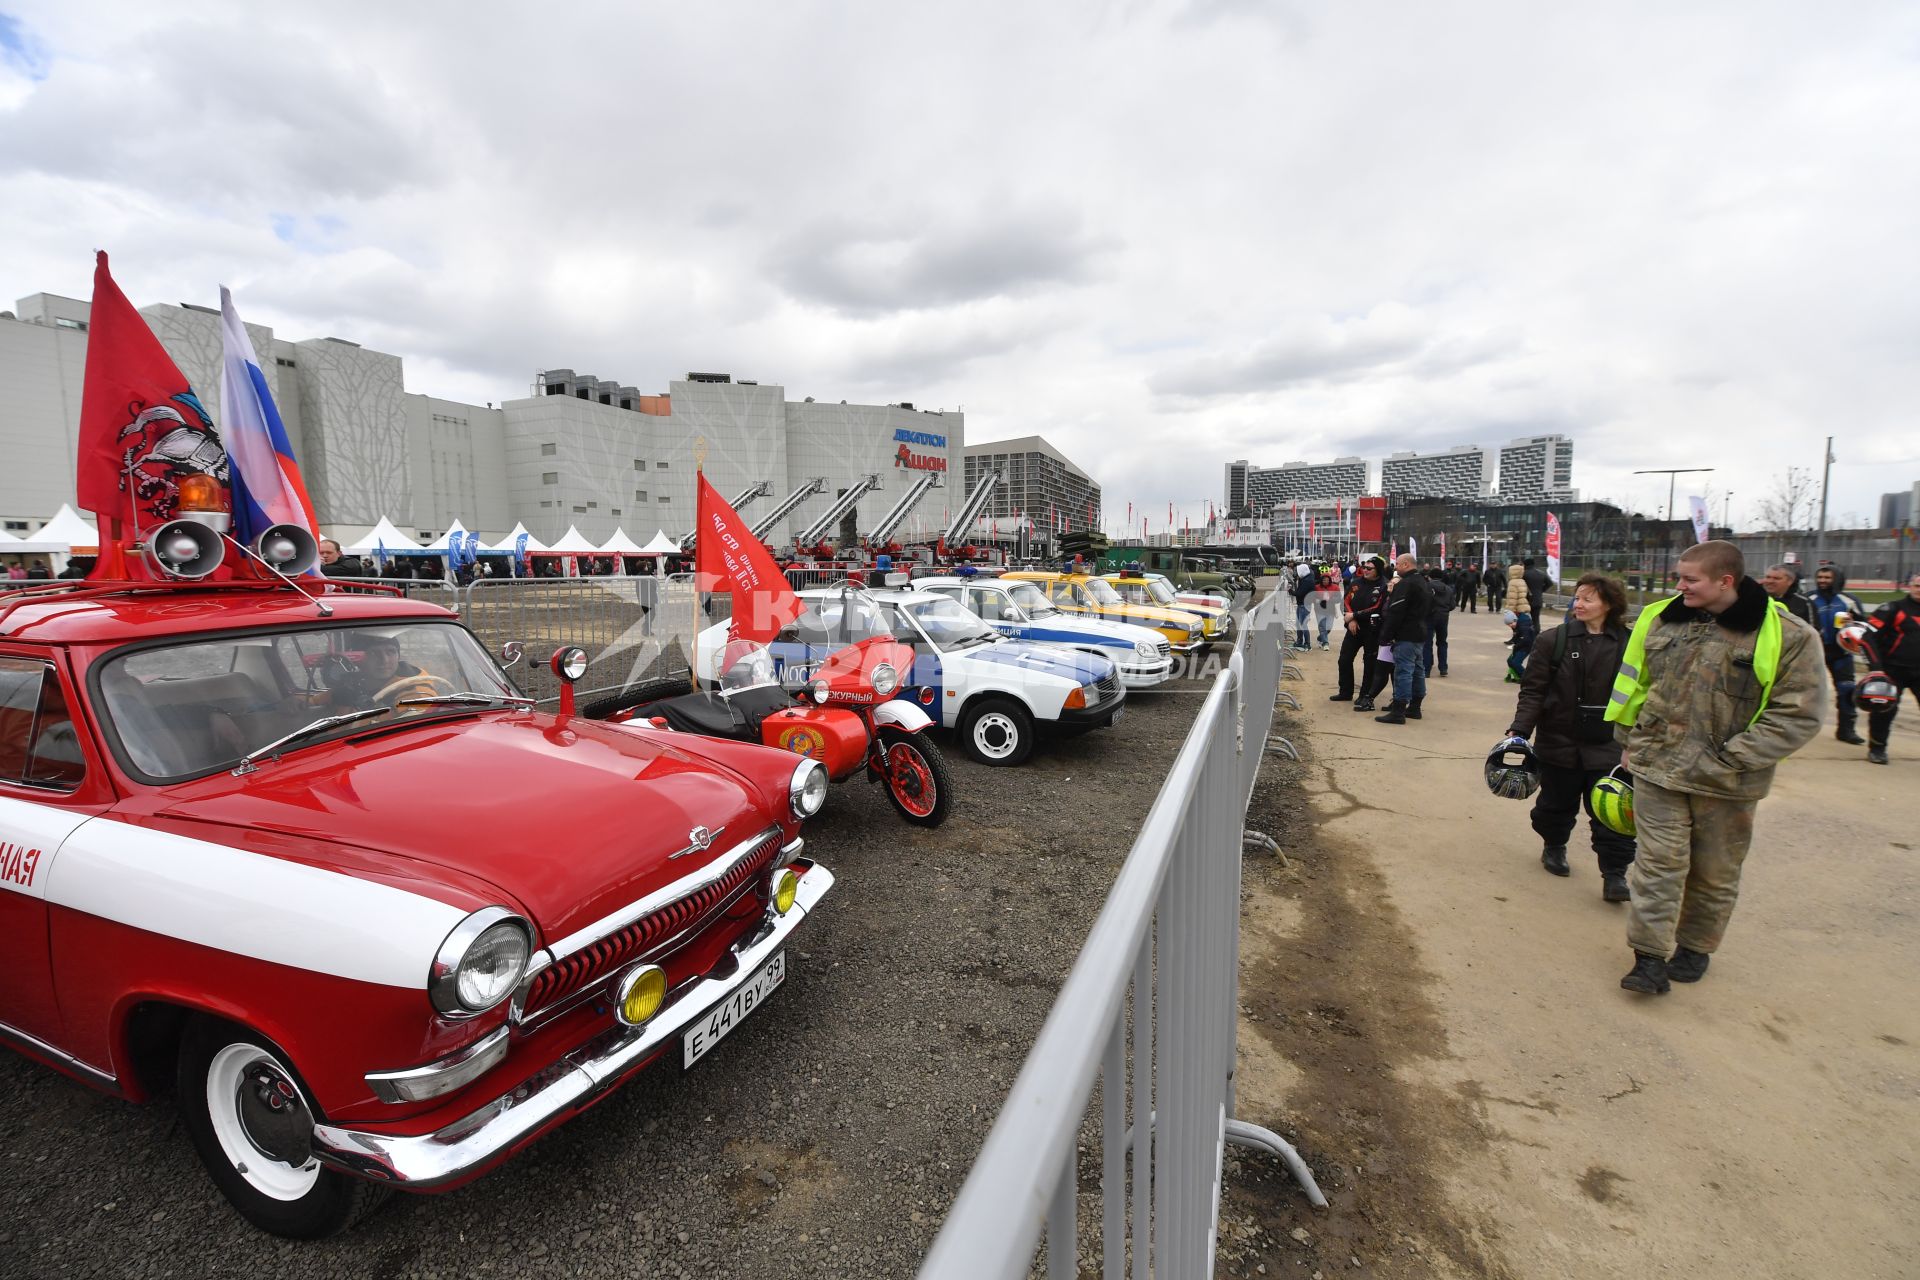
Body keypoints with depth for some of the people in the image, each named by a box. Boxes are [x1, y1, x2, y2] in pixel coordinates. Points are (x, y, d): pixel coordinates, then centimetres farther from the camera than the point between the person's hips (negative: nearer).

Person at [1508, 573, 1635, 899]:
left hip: (1608, 745, 0)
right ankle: (1553, 846, 40)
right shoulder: (1553, 640, -7)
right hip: (1560, 740, 0)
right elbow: (1532, 690, -7)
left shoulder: (1628, 645, -2)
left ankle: (1614, 874, 11)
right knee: (1557, 802, 16)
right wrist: (1520, 730, -16)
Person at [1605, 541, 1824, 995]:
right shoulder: (1660, 619, -1)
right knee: (1658, 862, 2)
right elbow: (1633, 686, 11)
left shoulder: (1788, 637, -11)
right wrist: (1630, 743, 9)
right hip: (1657, 768, 1)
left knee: (1715, 872, 16)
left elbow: (1798, 715, -11)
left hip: (1727, 784, -1)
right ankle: (1651, 956, 8)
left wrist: (1730, 758, -17)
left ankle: (1695, 947, 35)